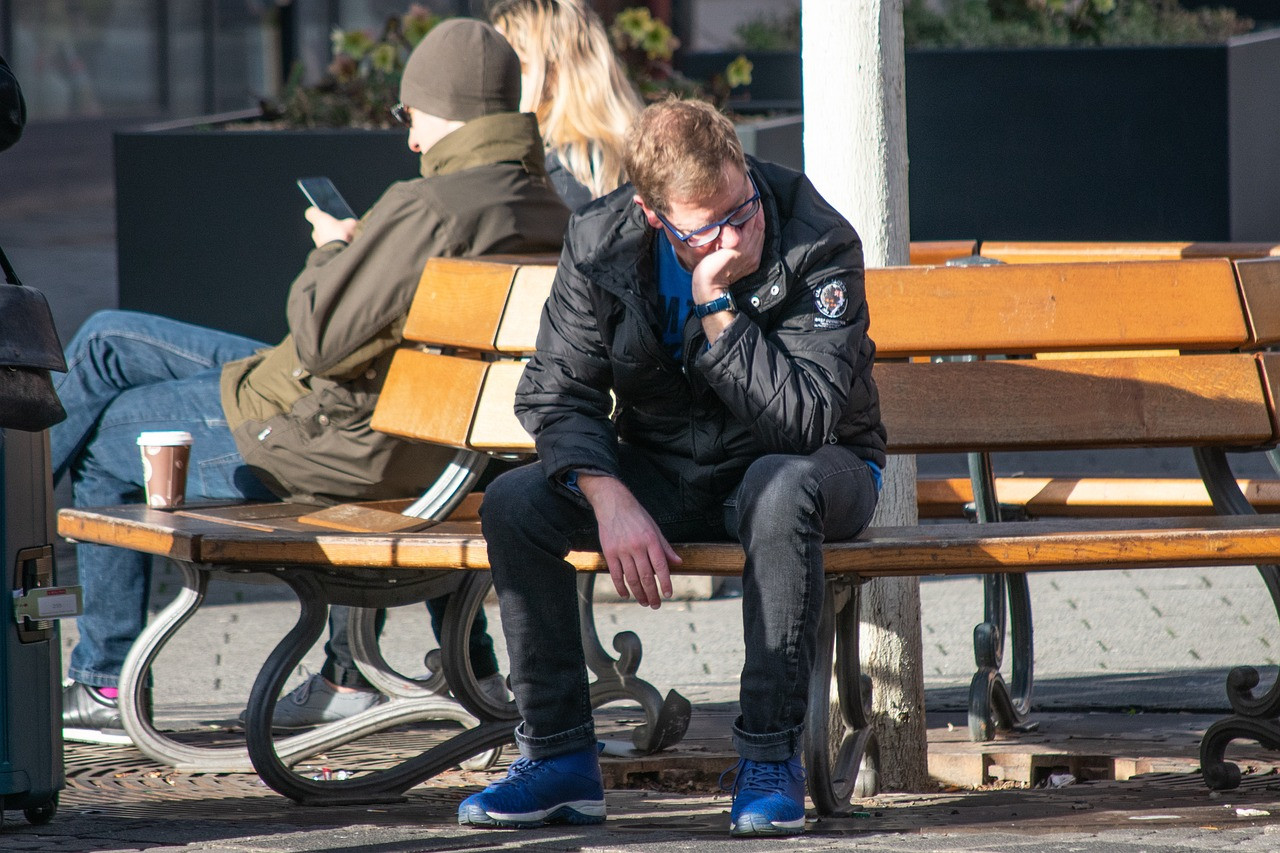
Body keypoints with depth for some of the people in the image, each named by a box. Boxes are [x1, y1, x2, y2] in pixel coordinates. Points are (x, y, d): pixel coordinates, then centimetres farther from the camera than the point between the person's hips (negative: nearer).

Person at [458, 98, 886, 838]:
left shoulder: (819, 246, -22)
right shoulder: (601, 243, -11)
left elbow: (808, 420, -28)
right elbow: (556, 395, -11)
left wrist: (718, 308, -33)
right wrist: (611, 501, -28)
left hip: (806, 466, -3)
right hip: (662, 473, 3)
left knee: (781, 490, -40)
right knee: (513, 505, -21)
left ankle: (772, 759, -30)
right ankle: (559, 757, -12)